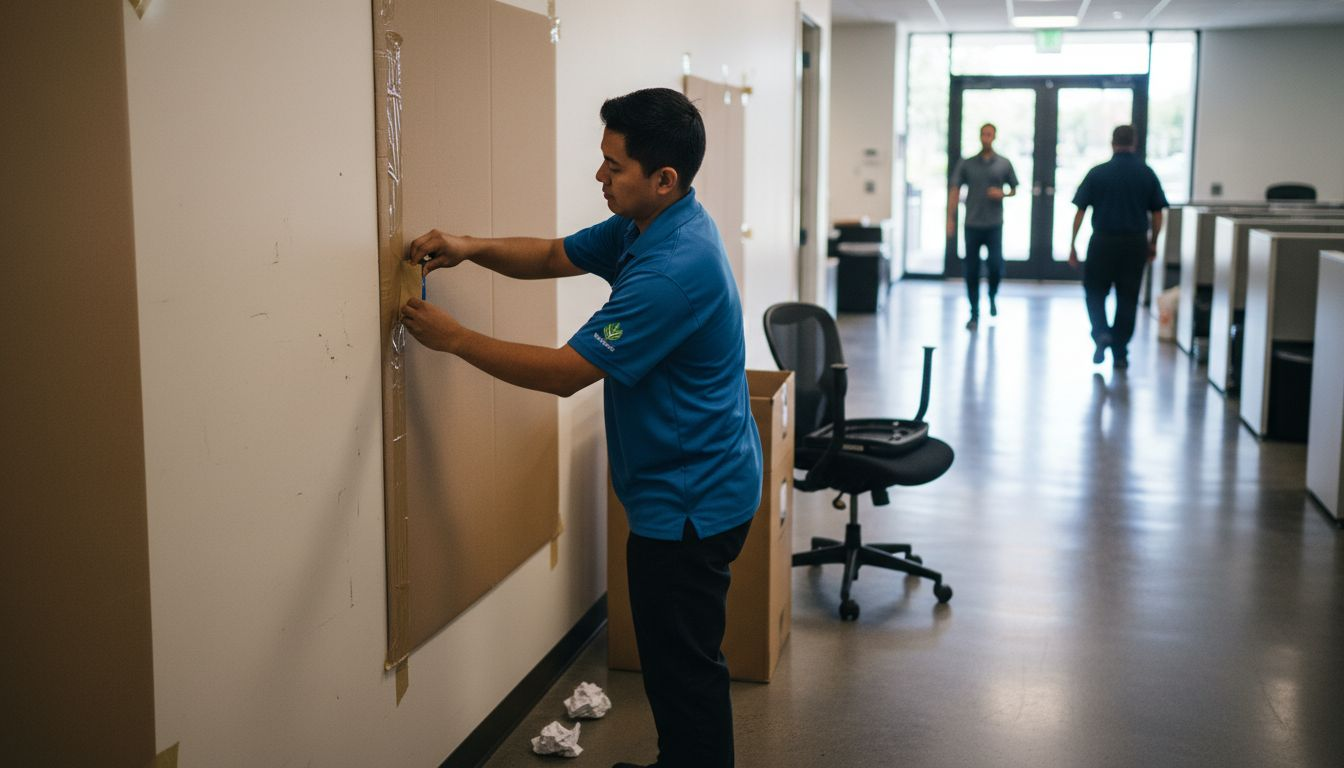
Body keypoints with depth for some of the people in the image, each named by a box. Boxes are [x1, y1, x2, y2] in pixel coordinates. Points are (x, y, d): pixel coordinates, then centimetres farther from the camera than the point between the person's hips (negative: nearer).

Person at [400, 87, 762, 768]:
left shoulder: (674, 267, -29)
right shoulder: (644, 227, 3)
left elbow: (565, 372, -25)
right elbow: (553, 256, 14)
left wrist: (454, 339, -16)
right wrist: (470, 248, -5)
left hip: (688, 503, -10)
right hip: (686, 487, 10)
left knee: (683, 670, 2)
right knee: (674, 661, 24)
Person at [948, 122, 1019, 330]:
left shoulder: (1004, 164, 6)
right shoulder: (966, 164, 5)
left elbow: (1014, 189, 14)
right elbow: (955, 191, 1)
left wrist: (1002, 193, -9)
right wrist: (950, 219, -8)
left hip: (994, 225, 0)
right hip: (972, 225, 0)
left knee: (995, 265, -7)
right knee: (972, 271, 2)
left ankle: (992, 297, 24)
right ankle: (974, 314, 11)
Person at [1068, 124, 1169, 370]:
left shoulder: (1097, 173, -3)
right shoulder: (1147, 174, 1)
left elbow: (1080, 211, -4)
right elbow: (1157, 214, 3)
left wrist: (1072, 245, 1)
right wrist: (1153, 243, 16)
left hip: (1103, 241, -2)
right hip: (1135, 243, 2)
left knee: (1095, 292, 15)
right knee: (1127, 298, 9)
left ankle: (1101, 332, -9)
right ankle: (1120, 354, 12)